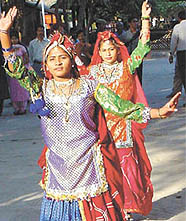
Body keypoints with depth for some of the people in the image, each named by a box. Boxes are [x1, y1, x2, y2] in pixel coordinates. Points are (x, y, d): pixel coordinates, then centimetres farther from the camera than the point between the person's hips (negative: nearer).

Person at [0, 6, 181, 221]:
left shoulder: (89, 86, 0)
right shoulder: (41, 88, 3)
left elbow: (120, 107, -3)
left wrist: (158, 112, -12)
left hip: (88, 161, -1)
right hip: (59, 164, 1)